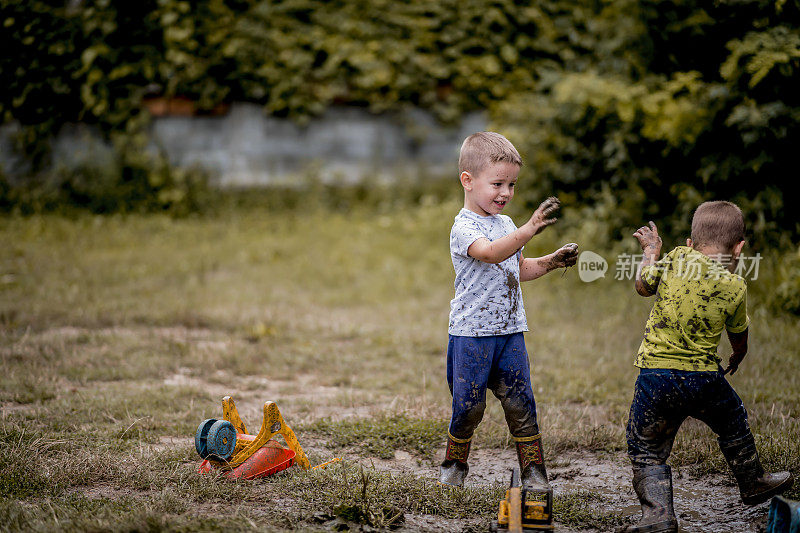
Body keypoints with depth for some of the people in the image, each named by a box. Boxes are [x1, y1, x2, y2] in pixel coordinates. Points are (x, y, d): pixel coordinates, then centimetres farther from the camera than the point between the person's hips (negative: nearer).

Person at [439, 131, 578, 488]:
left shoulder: (506, 225, 13)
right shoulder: (464, 227, -13)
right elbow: (491, 253, -33)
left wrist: (549, 262, 6)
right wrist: (530, 229, -46)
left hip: (510, 331, 6)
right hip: (471, 333, -6)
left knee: (520, 404, 2)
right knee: (469, 405, 1)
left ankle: (533, 472, 10)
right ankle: (454, 465, 23)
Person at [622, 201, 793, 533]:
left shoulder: (677, 259, -4)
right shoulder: (736, 287, -1)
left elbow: (643, 286, 11)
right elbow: (739, 336, 14)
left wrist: (651, 250, 27)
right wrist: (738, 356, 37)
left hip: (654, 373, -1)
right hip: (704, 377, 1)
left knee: (645, 450, 8)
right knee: (733, 427, 28)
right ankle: (753, 484, 47)